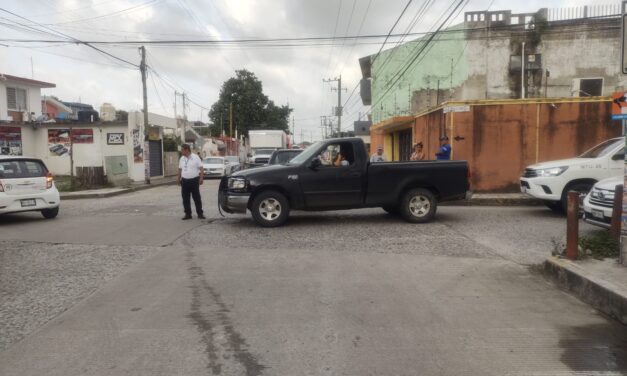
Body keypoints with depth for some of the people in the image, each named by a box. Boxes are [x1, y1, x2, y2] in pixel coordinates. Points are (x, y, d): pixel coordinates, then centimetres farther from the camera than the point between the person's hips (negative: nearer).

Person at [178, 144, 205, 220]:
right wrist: (179, 179, 14)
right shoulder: (182, 159, 11)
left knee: (197, 198, 0)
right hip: (185, 181, 5)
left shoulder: (195, 157, -5)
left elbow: (201, 168, -7)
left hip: (194, 180, -5)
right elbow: (180, 169, 18)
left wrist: (201, 178, -14)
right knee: (185, 199, 7)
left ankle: (200, 213, 7)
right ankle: (188, 214, 15)